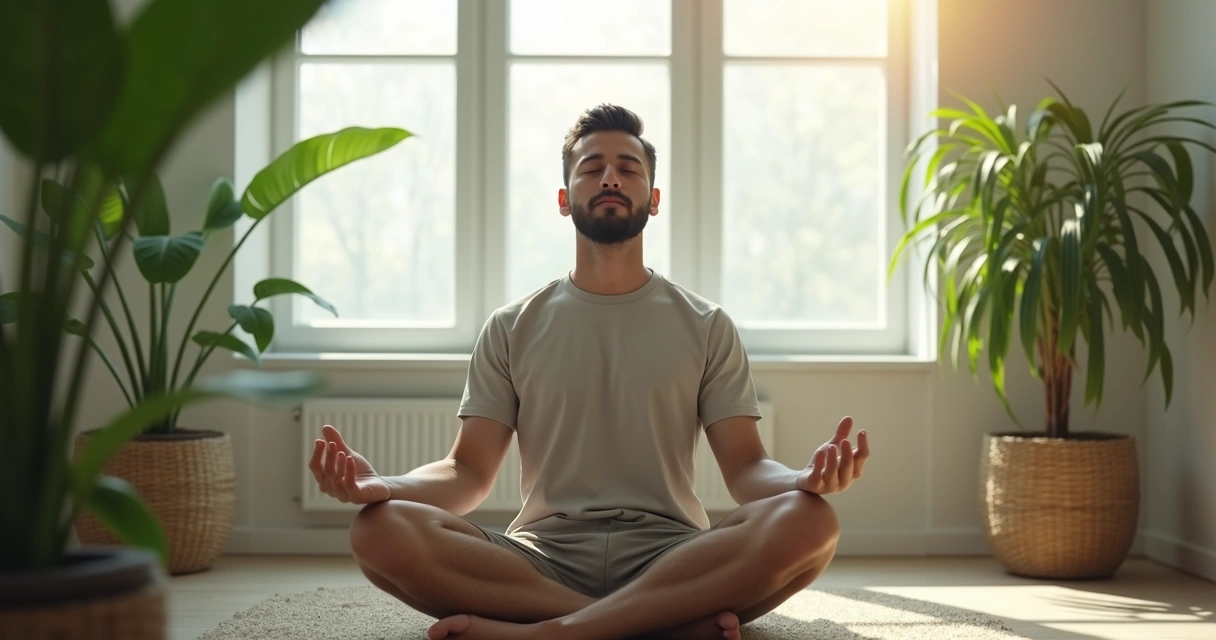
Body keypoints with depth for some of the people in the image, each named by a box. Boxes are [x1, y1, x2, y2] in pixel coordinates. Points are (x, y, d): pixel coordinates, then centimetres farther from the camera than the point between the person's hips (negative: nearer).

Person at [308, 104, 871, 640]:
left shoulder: (706, 326, 13)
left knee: (807, 523, -31)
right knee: (380, 530, -29)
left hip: (669, 557, 0)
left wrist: (805, 479, -19)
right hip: (542, 558, 1)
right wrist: (380, 485, -15)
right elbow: (469, 471, 7)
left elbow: (746, 468, 6)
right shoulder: (512, 328, 14)